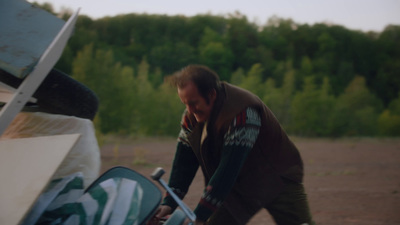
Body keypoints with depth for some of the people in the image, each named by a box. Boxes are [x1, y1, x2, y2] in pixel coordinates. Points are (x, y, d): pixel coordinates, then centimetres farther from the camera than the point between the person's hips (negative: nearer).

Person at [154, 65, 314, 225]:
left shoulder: (243, 111, -32)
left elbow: (228, 168, -36)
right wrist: (169, 204, -16)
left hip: (278, 181, -6)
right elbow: (184, 162, -4)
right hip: (240, 188, 6)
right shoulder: (191, 116, -8)